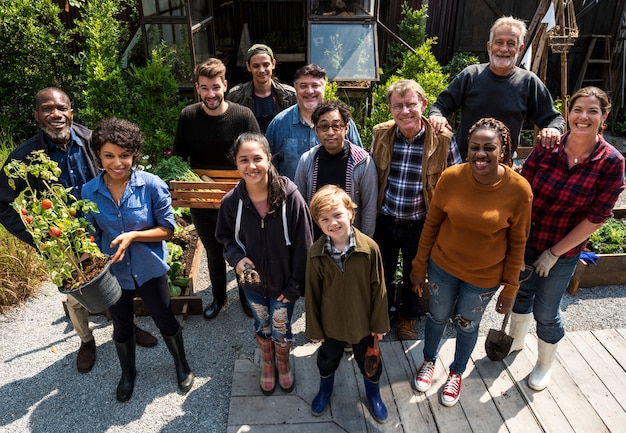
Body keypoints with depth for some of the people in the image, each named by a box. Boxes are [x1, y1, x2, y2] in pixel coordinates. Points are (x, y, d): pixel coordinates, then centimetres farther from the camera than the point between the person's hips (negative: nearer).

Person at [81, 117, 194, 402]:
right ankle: (128, 373, 50)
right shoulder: (89, 191, -9)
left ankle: (182, 365, 43)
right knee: (121, 328, 22)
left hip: (150, 269, -2)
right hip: (112, 273, 3)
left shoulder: (152, 185, -18)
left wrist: (133, 235, -28)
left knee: (165, 322, 14)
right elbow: (92, 234, 0)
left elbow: (167, 229, -14)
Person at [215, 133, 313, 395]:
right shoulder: (231, 201, -17)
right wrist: (236, 258, -19)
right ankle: (267, 362, 56)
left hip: (283, 283, -2)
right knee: (262, 326, 25)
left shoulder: (290, 197, -24)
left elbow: (303, 245, -16)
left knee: (281, 330, 18)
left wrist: (295, 285, -11)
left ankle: (283, 363, 52)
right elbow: (225, 237, 2)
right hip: (252, 281, 2)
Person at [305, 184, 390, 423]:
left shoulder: (369, 248, -23)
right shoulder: (316, 253, -20)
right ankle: (325, 389, 58)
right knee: (327, 360, 27)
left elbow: (378, 289, -12)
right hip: (331, 323, 1)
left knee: (369, 361, 24)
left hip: (363, 322, -1)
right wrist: (314, 329, -2)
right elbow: (312, 294, -9)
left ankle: (373, 393, 54)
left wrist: (379, 323, -4)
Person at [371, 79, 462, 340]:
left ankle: (408, 316, 47)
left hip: (419, 224, -2)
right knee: (382, 271, 20)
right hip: (384, 220, 2)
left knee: (414, 273, 20)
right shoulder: (381, 134, -8)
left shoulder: (442, 139, -16)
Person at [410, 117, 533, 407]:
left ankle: (457, 372, 50)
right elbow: (431, 223, -6)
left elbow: (517, 243, -8)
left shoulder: (519, 190, -20)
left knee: (466, 325, 20)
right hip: (442, 265, 1)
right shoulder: (451, 177, -18)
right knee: (438, 316, 21)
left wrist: (510, 288, -2)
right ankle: (429, 361, 52)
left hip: (484, 276, -1)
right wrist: (419, 266, 1)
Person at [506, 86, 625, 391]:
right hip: (525, 240, 2)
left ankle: (545, 363, 40)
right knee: (521, 292, 22)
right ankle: (515, 340, 51)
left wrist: (554, 253, -12)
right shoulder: (546, 147, -12)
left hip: (564, 251, -2)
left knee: (546, 312, 10)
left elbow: (596, 217, -14)